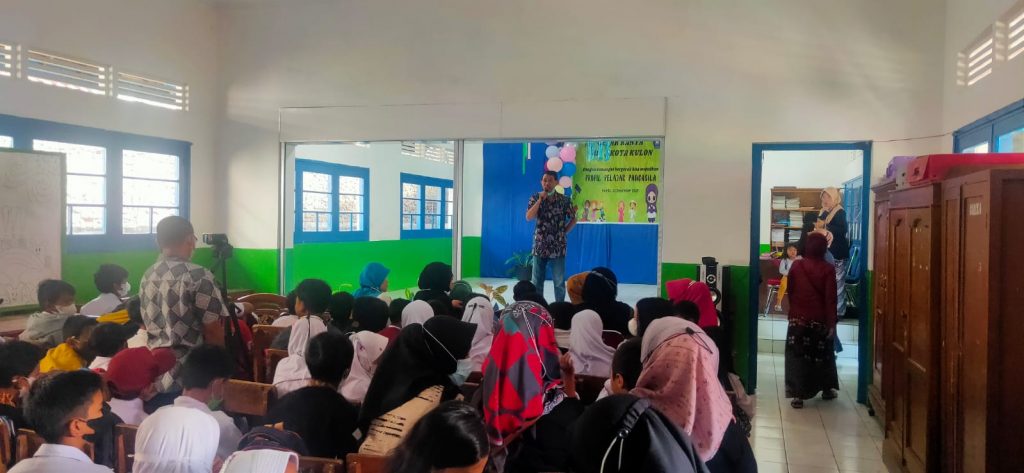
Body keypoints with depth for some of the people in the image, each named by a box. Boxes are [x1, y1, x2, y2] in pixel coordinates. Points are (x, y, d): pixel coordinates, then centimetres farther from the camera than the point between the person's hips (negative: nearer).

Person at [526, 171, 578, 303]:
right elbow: (529, 217, -13)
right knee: (537, 281, 9)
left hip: (558, 247, -1)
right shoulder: (535, 198, 0)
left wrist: (563, 232, -1)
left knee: (559, 281, 2)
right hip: (539, 246, 1)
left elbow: (573, 219, 7)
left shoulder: (564, 200, -2)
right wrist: (540, 199, -16)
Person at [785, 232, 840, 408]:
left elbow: (790, 291, 5)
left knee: (797, 356, 3)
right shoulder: (828, 269, -9)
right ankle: (827, 389, 30)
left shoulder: (796, 266, -3)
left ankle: (797, 394, -2)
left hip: (797, 319, 1)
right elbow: (830, 298, -11)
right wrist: (832, 323, -7)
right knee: (823, 354, 16)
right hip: (819, 320, -1)